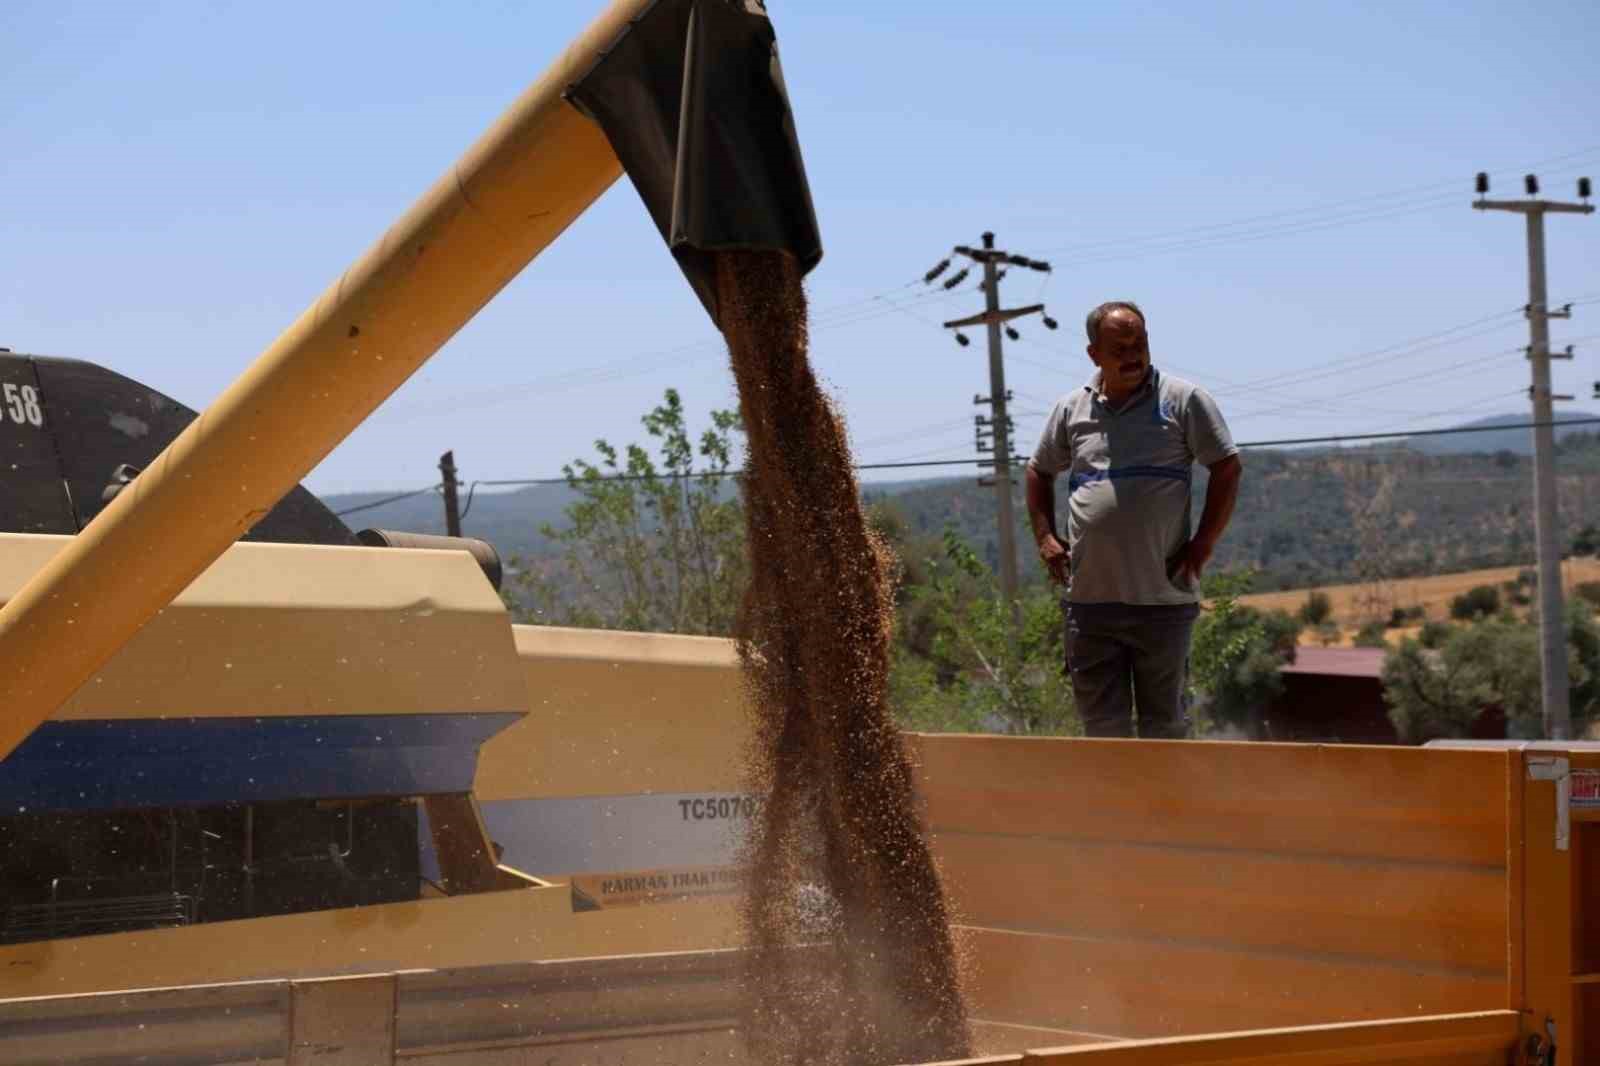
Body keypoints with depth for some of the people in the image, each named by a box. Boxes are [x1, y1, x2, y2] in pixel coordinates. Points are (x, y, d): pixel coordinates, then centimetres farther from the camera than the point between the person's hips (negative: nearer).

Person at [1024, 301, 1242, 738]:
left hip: (1161, 598, -3)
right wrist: (1045, 537, 11)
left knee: (1165, 722, 6)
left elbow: (1227, 468, 1)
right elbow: (1039, 471, 24)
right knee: (1102, 724, 7)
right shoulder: (1070, 410, 10)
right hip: (1088, 599, 3)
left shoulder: (1183, 401, 0)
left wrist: (1203, 544, -6)